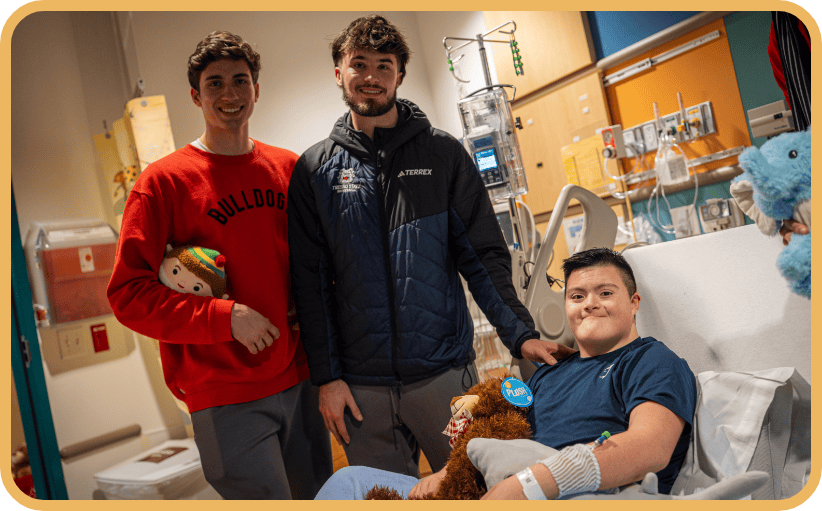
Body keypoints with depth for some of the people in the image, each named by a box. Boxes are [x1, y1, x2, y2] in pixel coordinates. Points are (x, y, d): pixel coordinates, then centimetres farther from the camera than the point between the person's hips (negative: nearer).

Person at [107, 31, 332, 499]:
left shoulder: (289, 168, 6)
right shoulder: (165, 180, -6)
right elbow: (129, 293, -9)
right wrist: (225, 316, -18)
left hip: (299, 378, 5)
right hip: (225, 397, -5)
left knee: (317, 492, 19)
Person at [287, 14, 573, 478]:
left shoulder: (443, 153, 3)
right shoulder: (315, 171, 5)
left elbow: (484, 256, 2)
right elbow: (311, 282, 3)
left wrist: (521, 334, -8)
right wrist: (326, 375, -1)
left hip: (445, 370, 0)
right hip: (361, 386, 1)